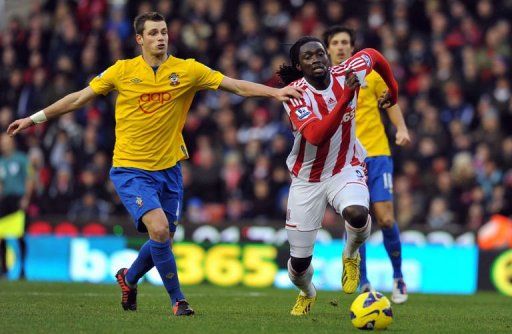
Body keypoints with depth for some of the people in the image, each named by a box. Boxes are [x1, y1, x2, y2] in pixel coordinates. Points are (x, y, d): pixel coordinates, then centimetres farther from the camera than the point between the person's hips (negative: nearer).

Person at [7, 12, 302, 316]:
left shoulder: (187, 71, -3)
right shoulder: (123, 71, -4)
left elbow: (238, 86, -3)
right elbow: (79, 98, 5)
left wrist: (275, 92, -16)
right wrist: (34, 119, 7)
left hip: (168, 170, 3)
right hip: (130, 170, -3)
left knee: (163, 240, 10)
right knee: (159, 229, -21)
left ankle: (129, 278, 41)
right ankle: (177, 299, -6)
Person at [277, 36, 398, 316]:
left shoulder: (345, 74, -11)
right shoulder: (295, 94, -20)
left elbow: (373, 55, 13)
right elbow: (316, 136, -36)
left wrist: (393, 89, 26)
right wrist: (345, 98, -42)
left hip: (346, 169, 1)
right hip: (307, 179, -1)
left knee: (357, 214, -35)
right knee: (299, 261, 3)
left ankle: (351, 255, 1)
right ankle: (307, 294, 42)